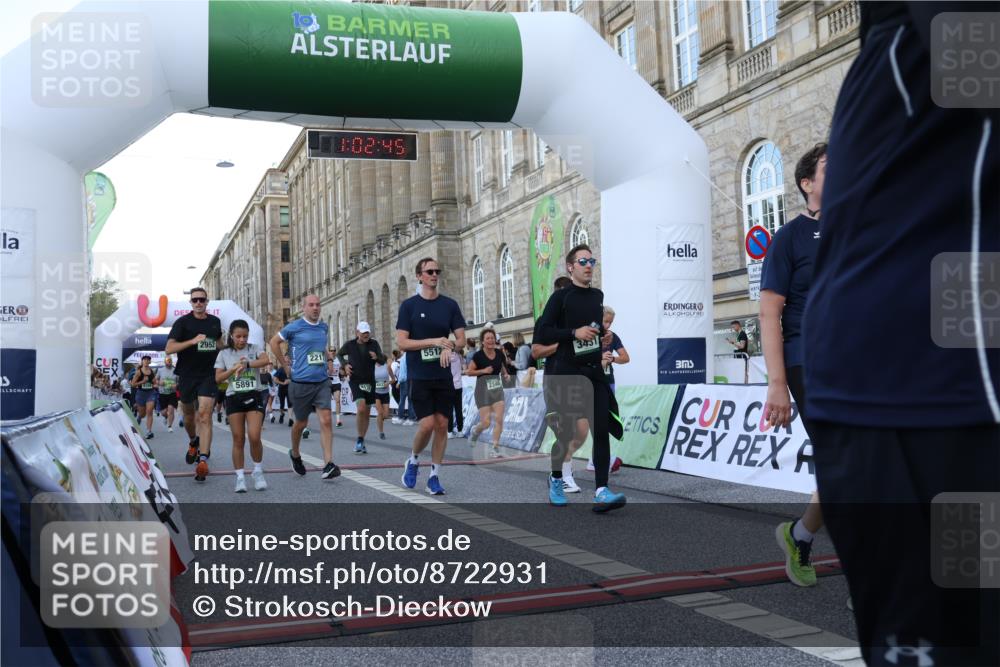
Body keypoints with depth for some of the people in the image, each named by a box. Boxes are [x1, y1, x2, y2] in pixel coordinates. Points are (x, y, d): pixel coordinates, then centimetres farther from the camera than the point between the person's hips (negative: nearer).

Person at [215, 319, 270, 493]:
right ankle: (240, 477, 7)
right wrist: (234, 368, -10)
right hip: (234, 398, 1)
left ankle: (258, 471, 10)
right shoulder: (224, 354, 7)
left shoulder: (254, 349, 3)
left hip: (254, 396, -1)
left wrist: (246, 364, -22)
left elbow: (266, 360, -17)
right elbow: (218, 378, 3)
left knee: (254, 437, -11)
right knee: (238, 439, 1)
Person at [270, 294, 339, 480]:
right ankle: (294, 454, 39)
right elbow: (274, 342, 5)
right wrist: (285, 366, 2)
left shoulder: (324, 327, 10)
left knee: (326, 421, -11)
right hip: (301, 382, -3)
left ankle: (328, 465, -13)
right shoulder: (294, 327, -4)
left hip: (322, 381, 3)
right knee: (301, 423, 11)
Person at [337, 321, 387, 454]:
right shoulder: (350, 345, -2)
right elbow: (339, 354, 17)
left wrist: (377, 357, -23)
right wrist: (345, 364, -1)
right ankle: (359, 439, -9)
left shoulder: (374, 344, 0)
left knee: (367, 413, 9)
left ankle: (361, 442, 23)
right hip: (355, 381, -3)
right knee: (361, 408, -23)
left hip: (370, 381, 3)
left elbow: (383, 360, -1)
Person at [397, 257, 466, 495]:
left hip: (443, 375, 3)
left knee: (442, 424, 2)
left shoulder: (450, 304, 7)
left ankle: (434, 476, 13)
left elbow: (461, 338, 6)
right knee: (427, 424, -10)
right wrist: (433, 342, -16)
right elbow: (401, 342, -6)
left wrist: (449, 347, -16)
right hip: (419, 375, -3)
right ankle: (413, 461, 18)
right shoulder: (409, 305, 0)